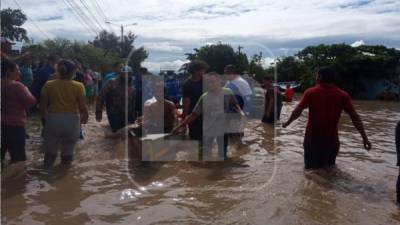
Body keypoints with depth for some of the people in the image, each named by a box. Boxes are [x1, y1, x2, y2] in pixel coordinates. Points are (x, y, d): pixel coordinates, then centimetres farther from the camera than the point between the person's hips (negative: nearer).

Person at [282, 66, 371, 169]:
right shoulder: (343, 95, -3)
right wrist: (365, 137, -2)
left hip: (312, 140, -1)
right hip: (331, 141, 1)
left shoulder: (310, 92, -8)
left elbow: (297, 111, -8)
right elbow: (354, 116, -6)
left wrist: (287, 122, 9)